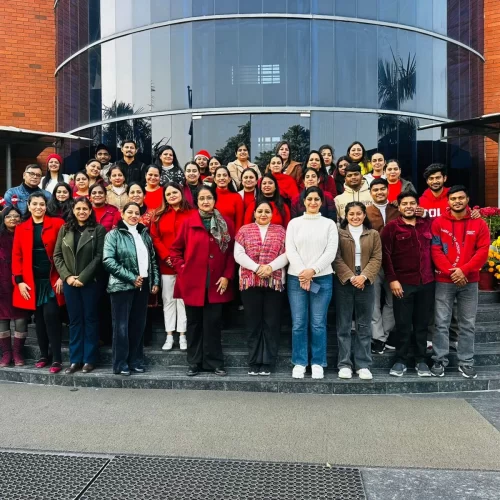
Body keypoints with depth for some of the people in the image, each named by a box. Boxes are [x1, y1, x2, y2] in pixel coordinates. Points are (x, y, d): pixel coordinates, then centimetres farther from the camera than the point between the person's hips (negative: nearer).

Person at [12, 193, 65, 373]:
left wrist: (62, 276, -10)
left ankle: (57, 359, -3)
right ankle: (43, 355, 22)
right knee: (39, 318, 10)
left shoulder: (57, 223, -2)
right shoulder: (21, 228, 8)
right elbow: (16, 256, 6)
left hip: (52, 279, -3)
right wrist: (19, 280, -2)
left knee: (50, 316, -9)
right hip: (32, 281, 3)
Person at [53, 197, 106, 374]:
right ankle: (75, 359, 16)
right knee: (74, 320, 8)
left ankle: (89, 359, 12)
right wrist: (67, 276, -7)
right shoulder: (65, 229, 9)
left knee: (90, 319, 4)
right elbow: (57, 255, 6)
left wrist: (83, 278, -14)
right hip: (69, 282, 4)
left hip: (91, 282, -3)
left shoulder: (98, 229, -2)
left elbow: (99, 257, -9)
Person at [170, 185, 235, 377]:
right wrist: (182, 270, -3)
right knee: (194, 324, 9)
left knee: (213, 324, 4)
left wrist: (227, 276, -5)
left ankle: (215, 363, 16)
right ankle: (194, 363, 21)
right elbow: (175, 249, 6)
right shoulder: (188, 223, 0)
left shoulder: (226, 223, 3)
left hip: (216, 283, 0)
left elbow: (231, 252, 3)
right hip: (192, 282, 0)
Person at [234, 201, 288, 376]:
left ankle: (267, 363, 10)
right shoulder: (245, 230, 9)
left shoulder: (280, 231, 11)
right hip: (250, 282, 0)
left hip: (274, 282, 0)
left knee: (271, 323, 2)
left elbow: (286, 254, 1)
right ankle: (254, 363, 12)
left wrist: (270, 267, -14)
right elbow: (238, 254, -1)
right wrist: (256, 267, -13)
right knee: (253, 323, 4)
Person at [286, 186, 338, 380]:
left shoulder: (329, 224, 8)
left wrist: (313, 270, -13)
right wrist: (302, 272, -12)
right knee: (298, 323, 2)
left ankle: (317, 363, 13)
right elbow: (290, 250, 0)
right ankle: (299, 363, 13)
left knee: (318, 323, 2)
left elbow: (331, 252, -2)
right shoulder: (294, 223, 9)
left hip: (322, 278, 0)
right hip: (296, 278, 1)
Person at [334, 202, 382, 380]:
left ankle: (363, 365, 14)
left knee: (364, 326, 6)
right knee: (344, 325, 2)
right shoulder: (339, 233, 3)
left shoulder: (373, 234, 10)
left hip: (366, 283, 2)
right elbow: (337, 259, -4)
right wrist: (350, 277, -15)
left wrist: (364, 276, -12)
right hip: (344, 283, -2)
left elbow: (377, 258, 2)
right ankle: (344, 364, 10)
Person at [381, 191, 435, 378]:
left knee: (422, 323, 10)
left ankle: (421, 360, 22)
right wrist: (392, 279, -11)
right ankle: (401, 360, 16)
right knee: (403, 324, 3)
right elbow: (385, 255, -6)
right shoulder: (391, 227, -2)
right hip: (402, 283, -3)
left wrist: (434, 272, 4)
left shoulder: (427, 225, 9)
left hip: (426, 282, 3)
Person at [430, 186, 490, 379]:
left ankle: (466, 362, 18)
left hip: (469, 281, 1)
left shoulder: (479, 224, 4)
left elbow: (483, 251, -3)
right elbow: (435, 251, -4)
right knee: (441, 323, 1)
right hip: (444, 281, -1)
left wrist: (463, 270, -14)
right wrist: (451, 271, -14)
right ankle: (439, 361, 11)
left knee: (468, 324, 7)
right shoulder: (438, 222, 1)